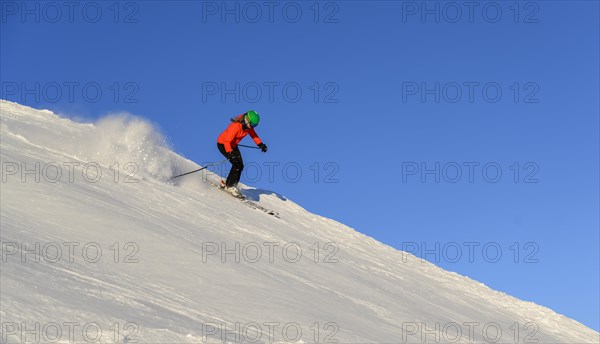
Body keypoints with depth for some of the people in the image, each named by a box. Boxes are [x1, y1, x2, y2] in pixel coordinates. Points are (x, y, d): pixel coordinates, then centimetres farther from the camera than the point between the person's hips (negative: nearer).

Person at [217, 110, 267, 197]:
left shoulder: (248, 126, -10)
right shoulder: (235, 126, -34)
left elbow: (253, 134, 9)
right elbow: (227, 141, -36)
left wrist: (260, 144, -3)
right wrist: (230, 154, -47)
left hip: (232, 145, 8)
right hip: (223, 144, -8)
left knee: (240, 166, -2)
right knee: (237, 164, -21)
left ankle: (231, 184, 8)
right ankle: (230, 186, -16)